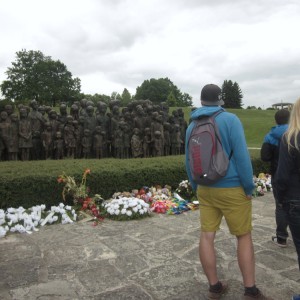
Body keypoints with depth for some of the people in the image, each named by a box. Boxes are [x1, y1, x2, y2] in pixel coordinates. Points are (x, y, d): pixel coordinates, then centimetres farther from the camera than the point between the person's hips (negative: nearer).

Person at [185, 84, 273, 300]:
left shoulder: (192, 125, 7)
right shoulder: (230, 119, -10)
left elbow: (188, 160, 12)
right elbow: (241, 156, -15)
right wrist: (249, 186, -7)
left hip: (205, 189, 5)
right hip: (231, 188, -5)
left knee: (207, 236, 7)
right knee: (244, 237, 8)